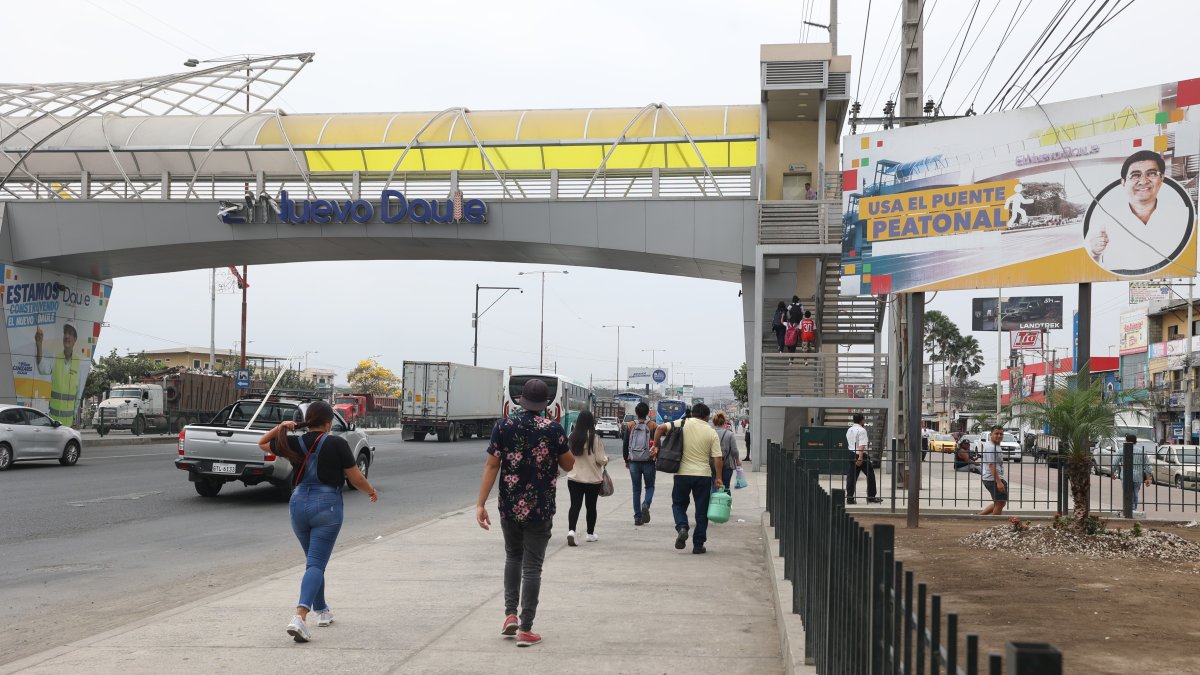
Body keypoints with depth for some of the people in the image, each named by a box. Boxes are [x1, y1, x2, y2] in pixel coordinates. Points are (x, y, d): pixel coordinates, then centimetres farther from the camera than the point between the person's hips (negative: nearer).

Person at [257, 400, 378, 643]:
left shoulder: (295, 444, 2)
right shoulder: (337, 444, -9)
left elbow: (263, 443, 19)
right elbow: (356, 478, -5)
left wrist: (280, 428, 5)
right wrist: (371, 491, 13)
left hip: (299, 505, 5)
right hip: (327, 507, -5)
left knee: (314, 561, 22)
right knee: (316, 564, -6)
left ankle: (322, 611, 34)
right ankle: (300, 616, -23)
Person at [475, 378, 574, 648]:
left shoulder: (503, 426, -4)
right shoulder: (553, 429, -9)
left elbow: (491, 466, -6)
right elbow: (569, 465, 2)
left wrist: (480, 504, -5)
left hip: (509, 506, 2)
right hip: (540, 509, -2)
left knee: (513, 556, 24)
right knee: (532, 565, 3)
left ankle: (510, 614, 13)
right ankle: (526, 629, 2)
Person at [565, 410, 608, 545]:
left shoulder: (571, 437, -3)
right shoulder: (595, 439, -16)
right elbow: (600, 459, -14)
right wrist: (606, 459, 8)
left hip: (574, 478, 2)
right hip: (593, 479, -2)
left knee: (575, 505, 3)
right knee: (591, 506, 13)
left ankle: (571, 530, -17)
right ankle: (590, 533, 25)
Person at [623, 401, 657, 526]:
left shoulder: (630, 425, 1)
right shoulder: (652, 425, -4)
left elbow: (625, 445, 3)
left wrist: (626, 460, 14)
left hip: (634, 462, 1)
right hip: (649, 462, -1)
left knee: (636, 490, 9)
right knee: (650, 486, 14)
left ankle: (637, 517, 6)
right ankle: (646, 505, -15)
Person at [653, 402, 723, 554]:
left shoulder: (683, 423, -2)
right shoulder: (711, 432, -1)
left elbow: (660, 428, -8)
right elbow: (717, 458, -4)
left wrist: (656, 446, 5)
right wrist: (719, 478, 4)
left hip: (683, 473, 0)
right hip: (703, 475, 0)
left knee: (678, 503, 18)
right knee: (701, 510, 9)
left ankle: (682, 527, -9)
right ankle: (698, 544, 10)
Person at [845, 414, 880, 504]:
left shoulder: (849, 430, 13)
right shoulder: (862, 430, -12)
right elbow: (862, 445, -21)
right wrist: (860, 458, -27)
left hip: (851, 454, 7)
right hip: (861, 455, -7)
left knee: (851, 476, 5)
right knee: (870, 475, 6)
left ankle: (849, 498, -1)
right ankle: (871, 497, 9)